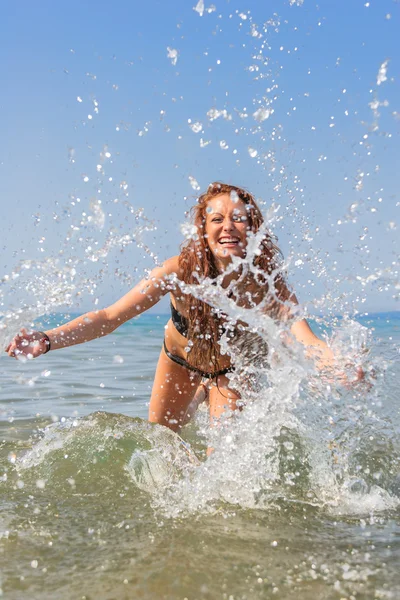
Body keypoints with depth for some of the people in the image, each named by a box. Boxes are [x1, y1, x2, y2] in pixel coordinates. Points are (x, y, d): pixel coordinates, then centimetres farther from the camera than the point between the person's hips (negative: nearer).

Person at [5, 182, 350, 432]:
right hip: (179, 361, 1)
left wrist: (338, 362, -72)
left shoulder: (267, 283, -36)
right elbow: (110, 317, -36)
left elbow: (306, 339, -48)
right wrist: (47, 341, -50)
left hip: (232, 369, -1)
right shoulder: (181, 271, -36)